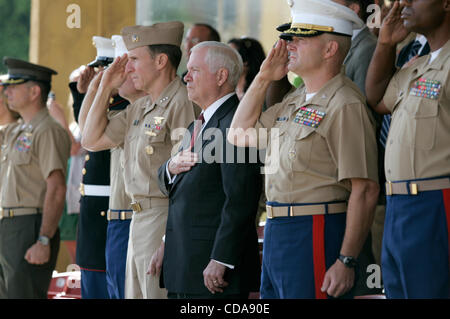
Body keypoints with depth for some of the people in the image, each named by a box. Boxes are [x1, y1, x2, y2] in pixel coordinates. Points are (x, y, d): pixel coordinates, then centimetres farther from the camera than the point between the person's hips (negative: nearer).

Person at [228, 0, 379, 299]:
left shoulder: (345, 106, -14)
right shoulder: (295, 101, 15)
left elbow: (364, 191, -19)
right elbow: (239, 134, 25)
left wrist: (346, 262, -23)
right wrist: (263, 78, 13)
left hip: (316, 237, -10)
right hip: (276, 233, 10)